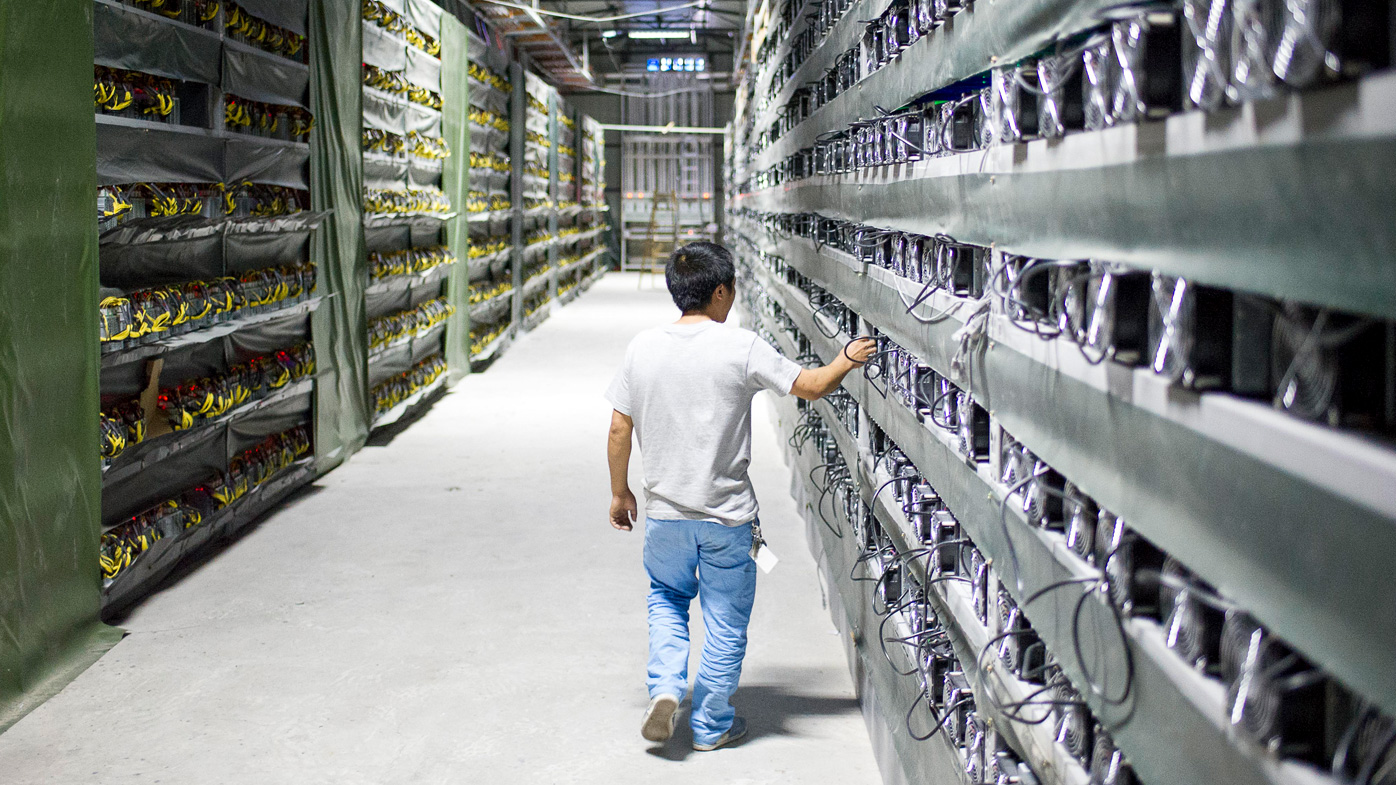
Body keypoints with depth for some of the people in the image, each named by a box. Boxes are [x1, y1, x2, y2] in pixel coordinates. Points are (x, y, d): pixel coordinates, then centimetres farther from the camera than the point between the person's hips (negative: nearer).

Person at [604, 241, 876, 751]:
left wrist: (620, 493, 15)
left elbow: (619, 430, 2)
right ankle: (711, 726, 21)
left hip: (664, 511, 3)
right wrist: (847, 360, 12)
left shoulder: (642, 348, -3)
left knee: (666, 596, 25)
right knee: (725, 621, 12)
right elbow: (810, 386, -8)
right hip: (726, 517, -3)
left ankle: (665, 688, 7)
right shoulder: (742, 347, -13)